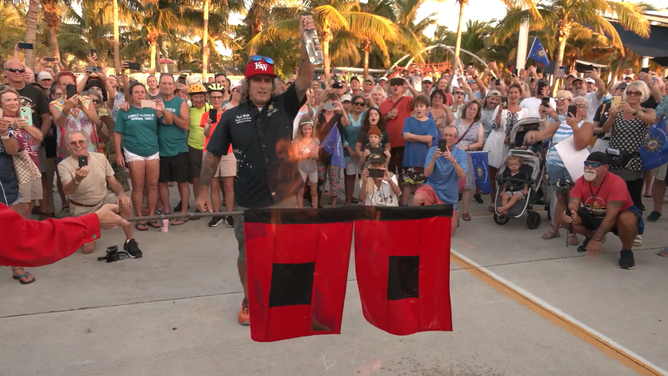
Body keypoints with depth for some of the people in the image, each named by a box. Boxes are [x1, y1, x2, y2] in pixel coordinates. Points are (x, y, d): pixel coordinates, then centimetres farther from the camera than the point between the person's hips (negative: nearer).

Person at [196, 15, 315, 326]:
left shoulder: (284, 106, 1)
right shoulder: (232, 116, 0)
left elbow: (305, 78, -12)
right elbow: (213, 154, 4)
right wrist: (203, 190, 3)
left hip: (284, 197, 0)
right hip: (249, 201, 0)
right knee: (247, 254, 15)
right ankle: (249, 301, 37)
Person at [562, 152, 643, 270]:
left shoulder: (616, 183, -30)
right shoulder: (580, 182, -16)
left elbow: (611, 215, -33)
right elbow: (573, 204, -25)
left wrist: (597, 239, -36)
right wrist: (570, 213, -52)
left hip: (618, 214, -5)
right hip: (593, 215, 5)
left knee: (627, 220, -40)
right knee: (566, 218, -18)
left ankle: (626, 251, -9)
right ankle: (590, 237, 12)